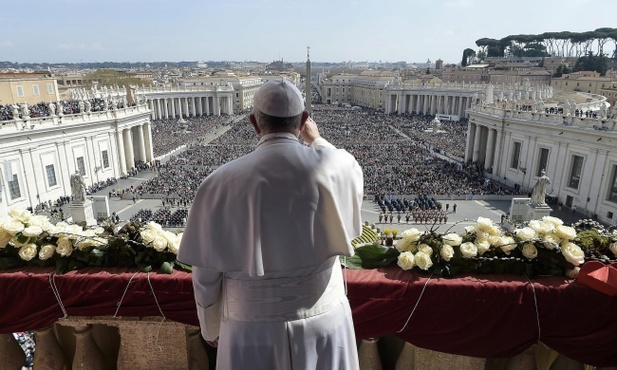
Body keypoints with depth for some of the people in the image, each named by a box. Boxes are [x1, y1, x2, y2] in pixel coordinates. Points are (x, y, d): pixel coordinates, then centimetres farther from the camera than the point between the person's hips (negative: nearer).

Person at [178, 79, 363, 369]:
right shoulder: (336, 166, -14)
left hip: (253, 330, -1)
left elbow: (206, 273, -7)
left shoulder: (221, 183, -16)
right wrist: (316, 140, 26)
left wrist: (212, 328, 11)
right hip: (323, 322, 2)